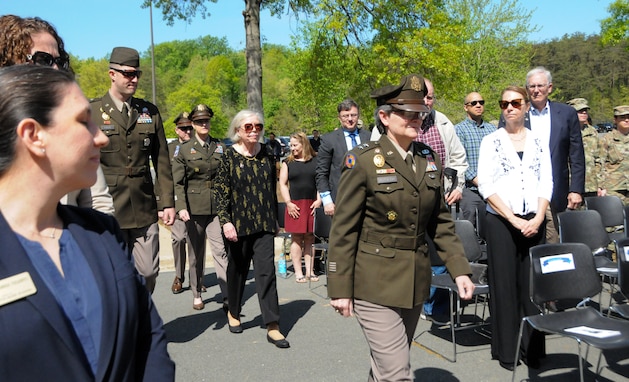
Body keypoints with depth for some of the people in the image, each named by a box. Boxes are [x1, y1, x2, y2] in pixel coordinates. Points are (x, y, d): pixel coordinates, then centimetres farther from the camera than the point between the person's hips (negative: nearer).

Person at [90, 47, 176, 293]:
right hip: (108, 211, -3)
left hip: (145, 210, 3)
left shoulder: (150, 112, 9)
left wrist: (167, 202, 4)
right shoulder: (91, 112, -1)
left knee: (149, 274, 7)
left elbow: (162, 162, 9)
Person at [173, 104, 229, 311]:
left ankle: (227, 296, -8)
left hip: (217, 207, 1)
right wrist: (181, 207, -12)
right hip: (194, 207, 0)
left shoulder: (220, 147, 9)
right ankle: (197, 295, 24)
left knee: (221, 250, -9)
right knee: (196, 253, 10)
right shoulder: (185, 150, 3)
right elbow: (177, 182, -1)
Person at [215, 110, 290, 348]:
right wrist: (225, 221, -15)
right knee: (237, 270, 13)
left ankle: (272, 326, 0)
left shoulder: (267, 154, 5)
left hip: (264, 224, 2)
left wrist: (275, 219, 14)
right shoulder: (229, 156, -4)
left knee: (266, 271, -5)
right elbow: (220, 191, -6)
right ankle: (233, 313, 37)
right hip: (238, 224, -1)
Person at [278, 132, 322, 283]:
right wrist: (288, 203, -5)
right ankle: (298, 272, 5)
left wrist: (319, 200, -4)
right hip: (295, 205, -1)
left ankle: (310, 271, 12)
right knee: (296, 238, -1)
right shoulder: (287, 163, 7)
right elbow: (283, 184, 4)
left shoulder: (315, 162, 8)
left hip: (312, 204, 1)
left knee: (310, 239, 5)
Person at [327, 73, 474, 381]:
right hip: (375, 284, -6)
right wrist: (340, 289, -10)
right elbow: (343, 230, -10)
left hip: (415, 283, 6)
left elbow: (440, 222, 12)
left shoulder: (429, 159, 6)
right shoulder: (363, 161, -11)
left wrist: (459, 269, 3)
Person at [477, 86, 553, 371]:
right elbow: (485, 185, -5)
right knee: (504, 285, 1)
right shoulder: (491, 141, 3)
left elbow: (546, 182, 7)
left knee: (532, 284, 4)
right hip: (501, 222, -2)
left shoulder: (538, 141, 11)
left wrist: (538, 218, -8)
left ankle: (532, 349, 16)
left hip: (534, 223, 2)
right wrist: (514, 220, -11)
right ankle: (506, 350, 12)